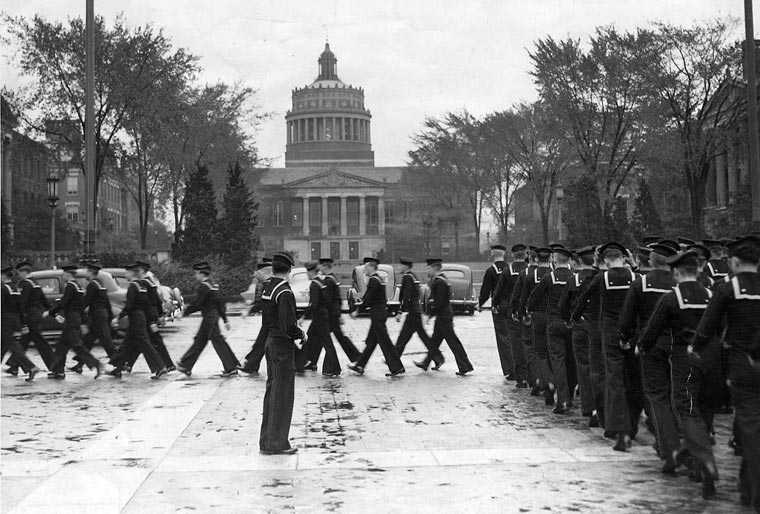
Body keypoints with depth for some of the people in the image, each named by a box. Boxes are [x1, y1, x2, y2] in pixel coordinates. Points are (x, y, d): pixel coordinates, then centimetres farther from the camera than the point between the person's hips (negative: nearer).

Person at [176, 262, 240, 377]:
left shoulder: (203, 286, -16)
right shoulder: (214, 285, 12)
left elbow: (196, 303, -17)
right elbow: (221, 302, 14)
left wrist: (185, 312, -5)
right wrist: (225, 319, 17)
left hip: (209, 317, -10)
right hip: (214, 315, 10)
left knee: (218, 341, -5)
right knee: (199, 341, 14)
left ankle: (231, 369, -2)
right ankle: (185, 366, 22)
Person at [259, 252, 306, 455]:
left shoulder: (267, 288, 7)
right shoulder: (284, 293, -20)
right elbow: (289, 327, -24)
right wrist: (302, 335, -6)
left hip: (270, 341, 9)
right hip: (282, 346, -9)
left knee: (272, 391, 16)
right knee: (282, 394, 0)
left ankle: (266, 440, 24)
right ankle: (277, 444, 7)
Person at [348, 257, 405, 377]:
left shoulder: (373, 280, -16)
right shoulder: (379, 279, 15)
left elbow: (368, 299, -19)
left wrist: (358, 311, -11)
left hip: (377, 314, -10)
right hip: (381, 312, 10)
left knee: (385, 342, -6)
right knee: (371, 341, 13)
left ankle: (397, 368, -4)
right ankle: (360, 366, 20)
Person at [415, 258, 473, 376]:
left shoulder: (439, 282, -19)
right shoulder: (442, 279, 12)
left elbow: (439, 302, -23)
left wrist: (431, 313, -13)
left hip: (443, 316, -10)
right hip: (443, 316, 10)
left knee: (453, 341, -6)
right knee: (435, 339, 17)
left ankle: (465, 367, -2)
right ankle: (426, 363, 28)